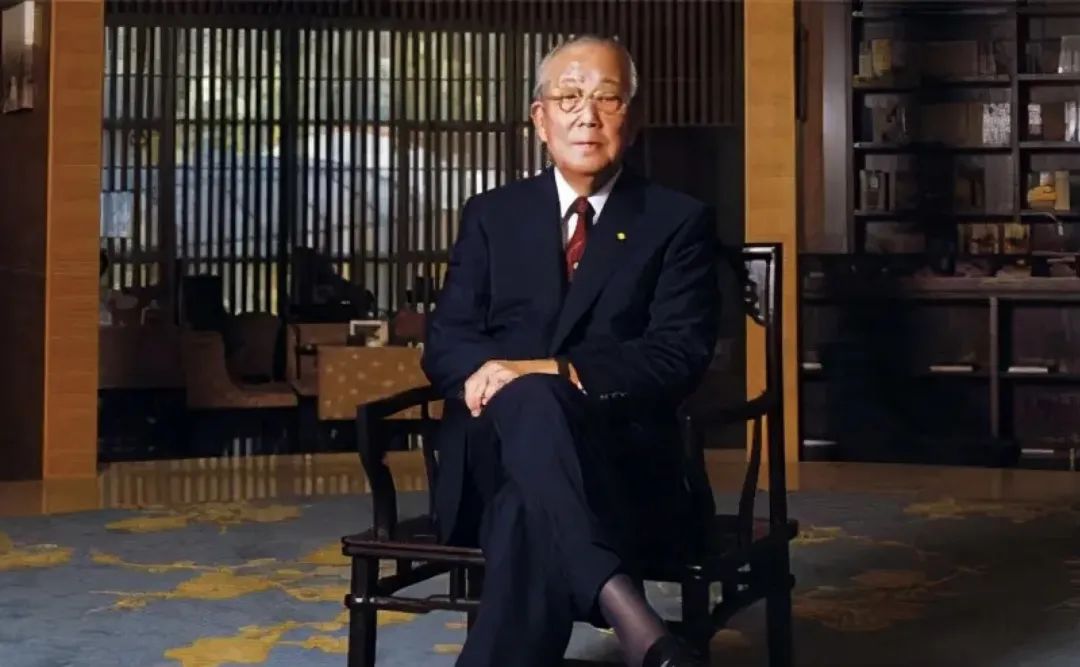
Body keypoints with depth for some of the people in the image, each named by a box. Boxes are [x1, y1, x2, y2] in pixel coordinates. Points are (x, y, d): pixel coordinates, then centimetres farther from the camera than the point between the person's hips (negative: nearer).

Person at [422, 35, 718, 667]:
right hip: (494, 456, 2)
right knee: (530, 402, -37)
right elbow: (445, 340, 10)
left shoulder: (679, 220, 9)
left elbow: (680, 355, -4)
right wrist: (481, 371, -17)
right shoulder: (492, 215, 18)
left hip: (621, 465, -1)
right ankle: (627, 614, -51)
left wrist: (554, 372, -20)